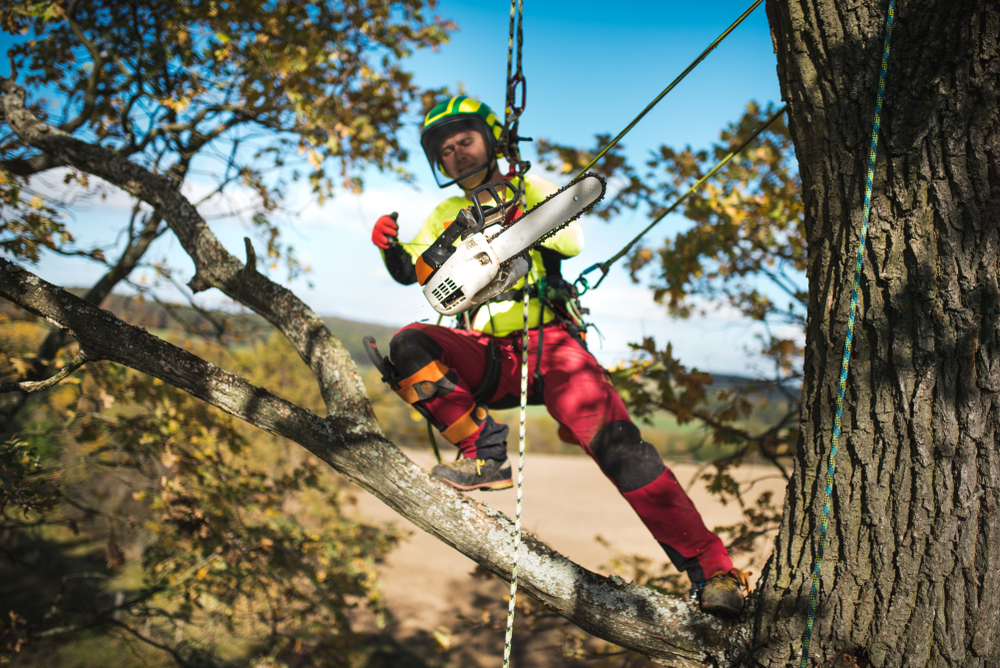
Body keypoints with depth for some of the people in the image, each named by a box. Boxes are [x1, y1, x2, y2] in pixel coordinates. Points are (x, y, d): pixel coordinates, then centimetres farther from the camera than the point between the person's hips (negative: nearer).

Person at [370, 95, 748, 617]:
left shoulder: (529, 190, 13)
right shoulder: (448, 214, 24)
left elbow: (571, 241, -7)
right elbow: (410, 270, 8)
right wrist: (390, 247, -14)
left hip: (549, 342, -3)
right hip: (489, 356, 3)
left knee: (616, 444, -23)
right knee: (408, 346, -25)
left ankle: (712, 571, -22)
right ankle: (487, 457, -21)